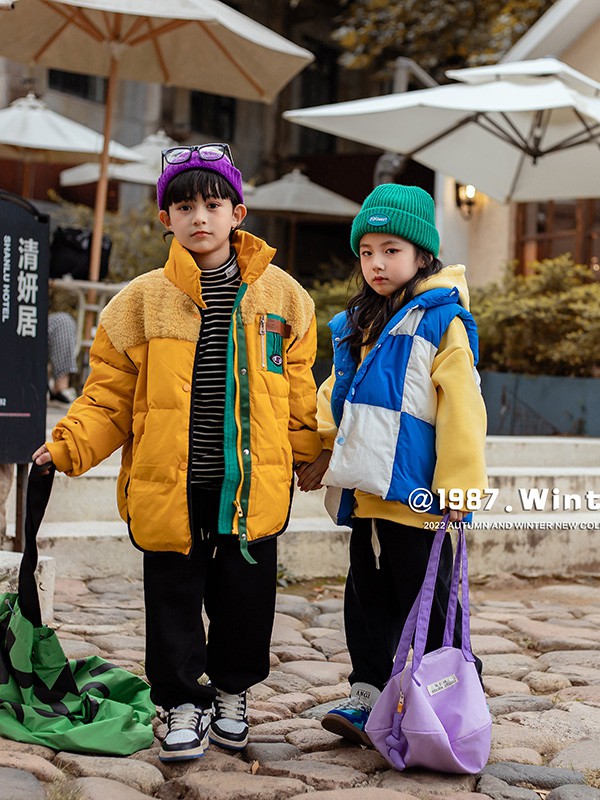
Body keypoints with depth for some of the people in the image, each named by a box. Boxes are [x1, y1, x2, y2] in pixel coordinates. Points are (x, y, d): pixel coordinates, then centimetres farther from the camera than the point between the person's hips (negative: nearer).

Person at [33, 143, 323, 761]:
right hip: (166, 485, -1)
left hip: (252, 484, 1)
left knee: (246, 594, 12)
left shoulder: (280, 295, 3)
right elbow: (109, 396, 1)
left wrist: (313, 456, 12)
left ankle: (232, 689, 36)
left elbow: (296, 392, 11)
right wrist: (67, 447, -11)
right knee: (174, 596, 8)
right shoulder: (140, 301, -1)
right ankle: (184, 701, 27)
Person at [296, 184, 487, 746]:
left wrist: (457, 487, -18)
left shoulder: (442, 321, -10)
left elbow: (460, 411, -15)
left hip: (414, 496, -7)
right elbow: (336, 397, 23)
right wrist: (324, 451, 12)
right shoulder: (357, 326, 14)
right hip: (364, 493, 8)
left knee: (426, 604, 2)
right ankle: (368, 696, 24)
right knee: (367, 599, 14)